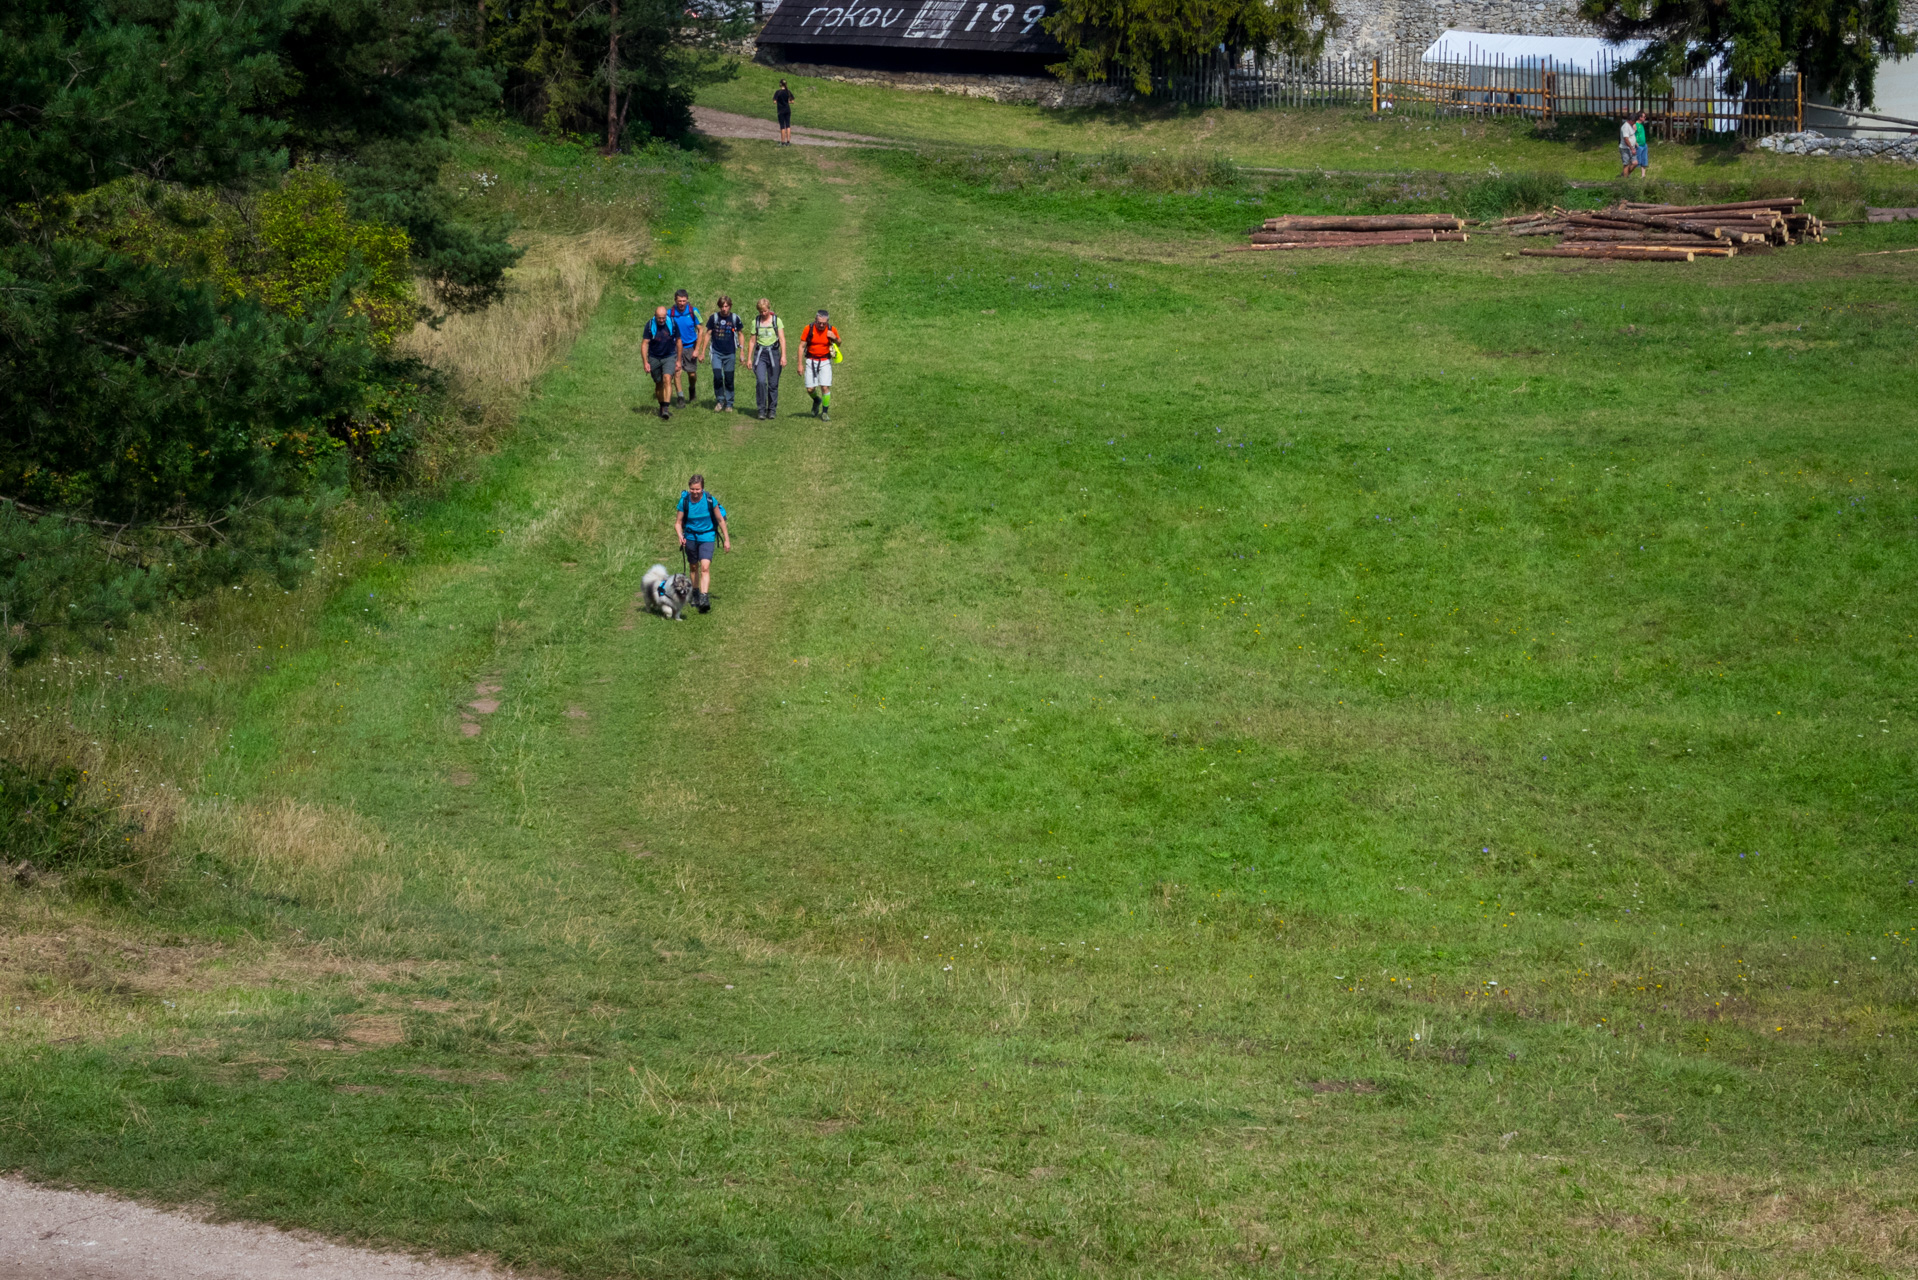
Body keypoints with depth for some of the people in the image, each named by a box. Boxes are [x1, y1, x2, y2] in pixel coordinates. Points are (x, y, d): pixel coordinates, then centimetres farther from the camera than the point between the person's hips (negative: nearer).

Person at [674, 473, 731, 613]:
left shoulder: (710, 500, -16)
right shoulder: (684, 501, -13)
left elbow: (721, 520, -3)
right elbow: (678, 523, -3)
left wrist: (726, 539, 2)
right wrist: (680, 536, -22)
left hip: (706, 537, -2)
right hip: (690, 537, 2)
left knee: (705, 567, -17)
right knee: (693, 567, 17)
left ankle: (704, 598, -23)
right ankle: (695, 591, 39)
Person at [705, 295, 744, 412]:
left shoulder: (735, 319, 0)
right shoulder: (713, 318, 1)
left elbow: (740, 335, 10)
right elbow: (708, 334, 8)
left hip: (730, 354, 0)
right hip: (716, 353, 0)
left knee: (729, 379, 3)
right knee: (717, 377, -13)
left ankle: (729, 404, 15)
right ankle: (719, 400, 5)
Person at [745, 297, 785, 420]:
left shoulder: (777, 320, 3)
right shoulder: (756, 321, 7)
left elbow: (782, 339, -1)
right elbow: (752, 341, 11)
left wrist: (783, 356, -11)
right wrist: (749, 358, 7)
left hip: (773, 353, 0)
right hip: (760, 354, 0)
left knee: (773, 384, 1)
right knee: (760, 381, -15)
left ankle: (772, 410, 15)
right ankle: (762, 410, -8)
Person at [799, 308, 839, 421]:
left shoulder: (832, 330, -6)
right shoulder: (808, 329, -10)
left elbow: (839, 344, 10)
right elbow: (801, 346, -3)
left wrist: (835, 338, -14)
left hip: (825, 361, 0)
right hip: (811, 361, 0)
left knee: (825, 387, -10)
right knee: (810, 389, -1)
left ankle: (825, 412, 4)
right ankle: (817, 400, 34)